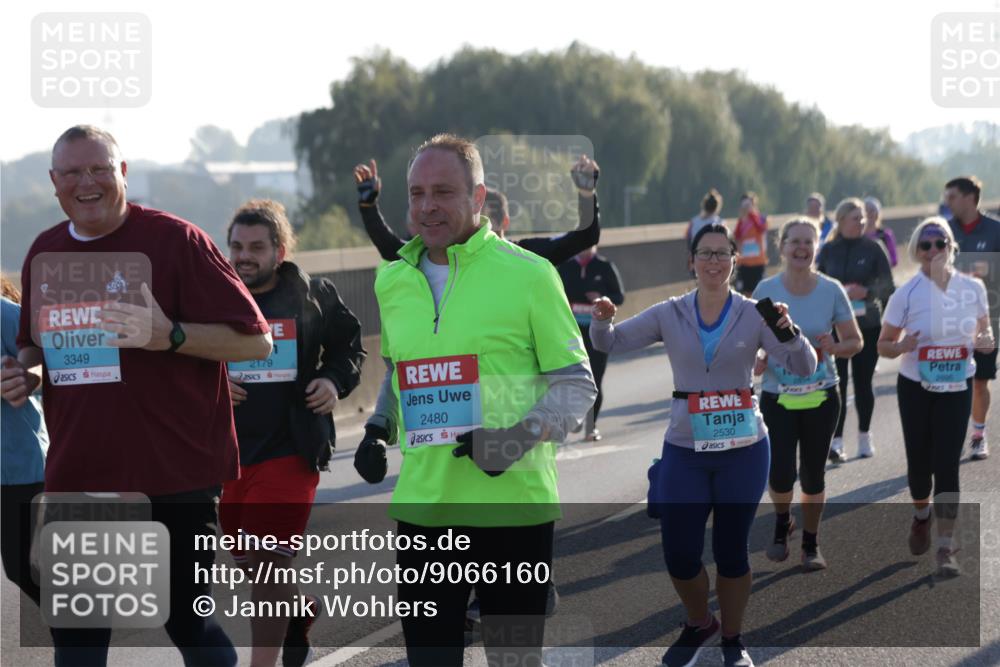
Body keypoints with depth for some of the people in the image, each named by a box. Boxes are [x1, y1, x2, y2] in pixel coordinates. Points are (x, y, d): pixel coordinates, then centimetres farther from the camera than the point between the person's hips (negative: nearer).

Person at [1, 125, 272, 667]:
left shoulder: (176, 241, -9)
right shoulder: (43, 254, 9)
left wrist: (169, 335, -24)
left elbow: (255, 340, -10)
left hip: (175, 478, -5)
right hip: (78, 475, 5)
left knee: (188, 620, 2)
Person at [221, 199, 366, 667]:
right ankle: (301, 609, 45)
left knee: (268, 562, -10)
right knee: (245, 561, 15)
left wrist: (335, 381, -5)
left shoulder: (314, 297, -1)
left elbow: (349, 345, 14)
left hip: (289, 452, -4)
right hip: (229, 452, 4)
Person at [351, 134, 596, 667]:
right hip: (423, 507, 4)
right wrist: (378, 430, 8)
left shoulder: (528, 274, -6)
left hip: (514, 506, -4)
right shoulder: (393, 281, 10)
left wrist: (523, 437, -17)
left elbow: (577, 383, -2)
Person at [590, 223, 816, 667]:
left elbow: (804, 368, -8)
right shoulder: (669, 315, 0)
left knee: (731, 550, 6)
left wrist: (788, 331, -29)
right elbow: (610, 344, 1)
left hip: (743, 449, -1)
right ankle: (698, 624, 30)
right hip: (685, 451, 1)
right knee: (679, 555, 1)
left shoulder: (753, 315, -3)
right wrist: (602, 321, -22)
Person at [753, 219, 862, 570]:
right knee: (780, 475, -10)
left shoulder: (831, 290, -4)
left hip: (821, 398, 1)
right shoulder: (766, 290, -4)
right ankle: (782, 523, 24)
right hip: (777, 397, -1)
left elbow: (855, 342, 2)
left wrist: (834, 347, -20)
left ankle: (811, 545, 26)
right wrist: (756, 362, -18)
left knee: (813, 476, 5)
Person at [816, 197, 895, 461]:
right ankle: (836, 440, -9)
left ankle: (864, 435, 22)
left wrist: (866, 292, -19)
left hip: (868, 325, 0)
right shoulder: (828, 250, 2)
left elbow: (888, 286, -1)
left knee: (863, 381, 6)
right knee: (837, 382, -7)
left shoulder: (872, 249, 0)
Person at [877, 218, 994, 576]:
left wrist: (986, 340, -14)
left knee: (947, 464, -7)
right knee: (919, 461, 8)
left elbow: (984, 329, 10)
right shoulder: (906, 294, -10)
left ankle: (945, 548, -3)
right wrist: (902, 346, -25)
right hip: (916, 388, 0)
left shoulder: (973, 288, -5)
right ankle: (922, 514, 41)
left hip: (957, 388, 0)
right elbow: (883, 345, -2)